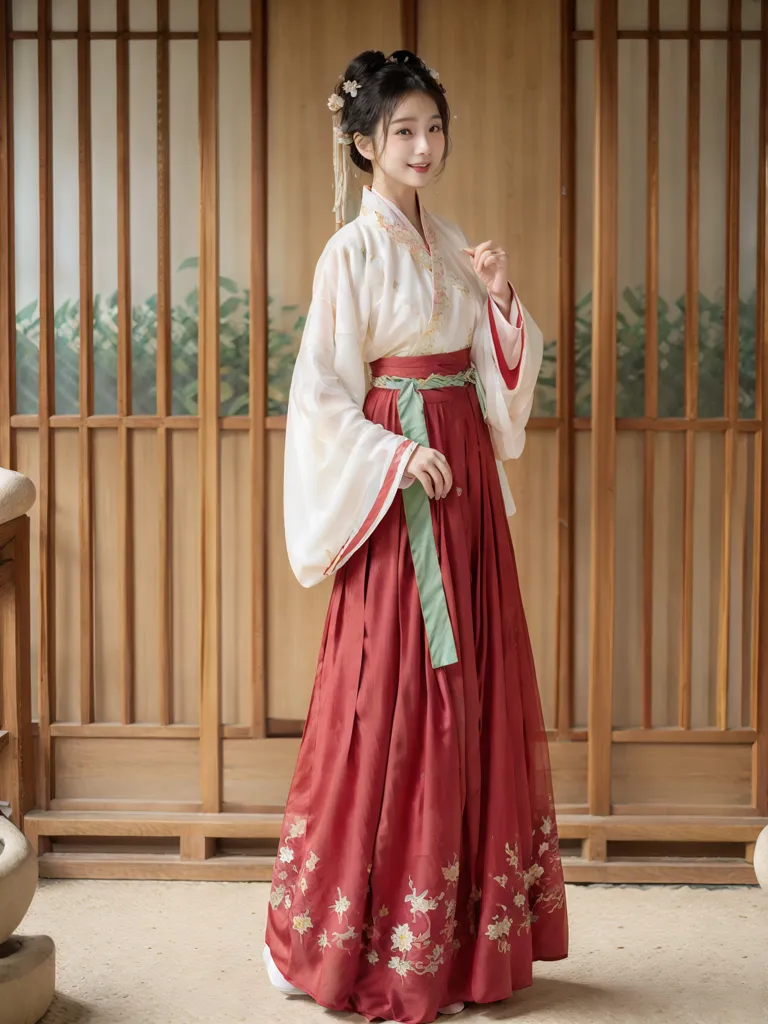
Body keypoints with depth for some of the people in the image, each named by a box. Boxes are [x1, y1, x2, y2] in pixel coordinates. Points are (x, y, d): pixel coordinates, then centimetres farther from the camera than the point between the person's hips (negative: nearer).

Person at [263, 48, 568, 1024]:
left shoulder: (450, 244, 13)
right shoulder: (354, 251, -7)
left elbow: (497, 375, 14)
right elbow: (323, 395, -10)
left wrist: (500, 298, -2)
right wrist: (397, 456, -21)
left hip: (467, 477, 7)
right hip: (398, 486, -7)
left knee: (474, 692, 9)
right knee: (393, 698, -3)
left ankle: (464, 933, 21)